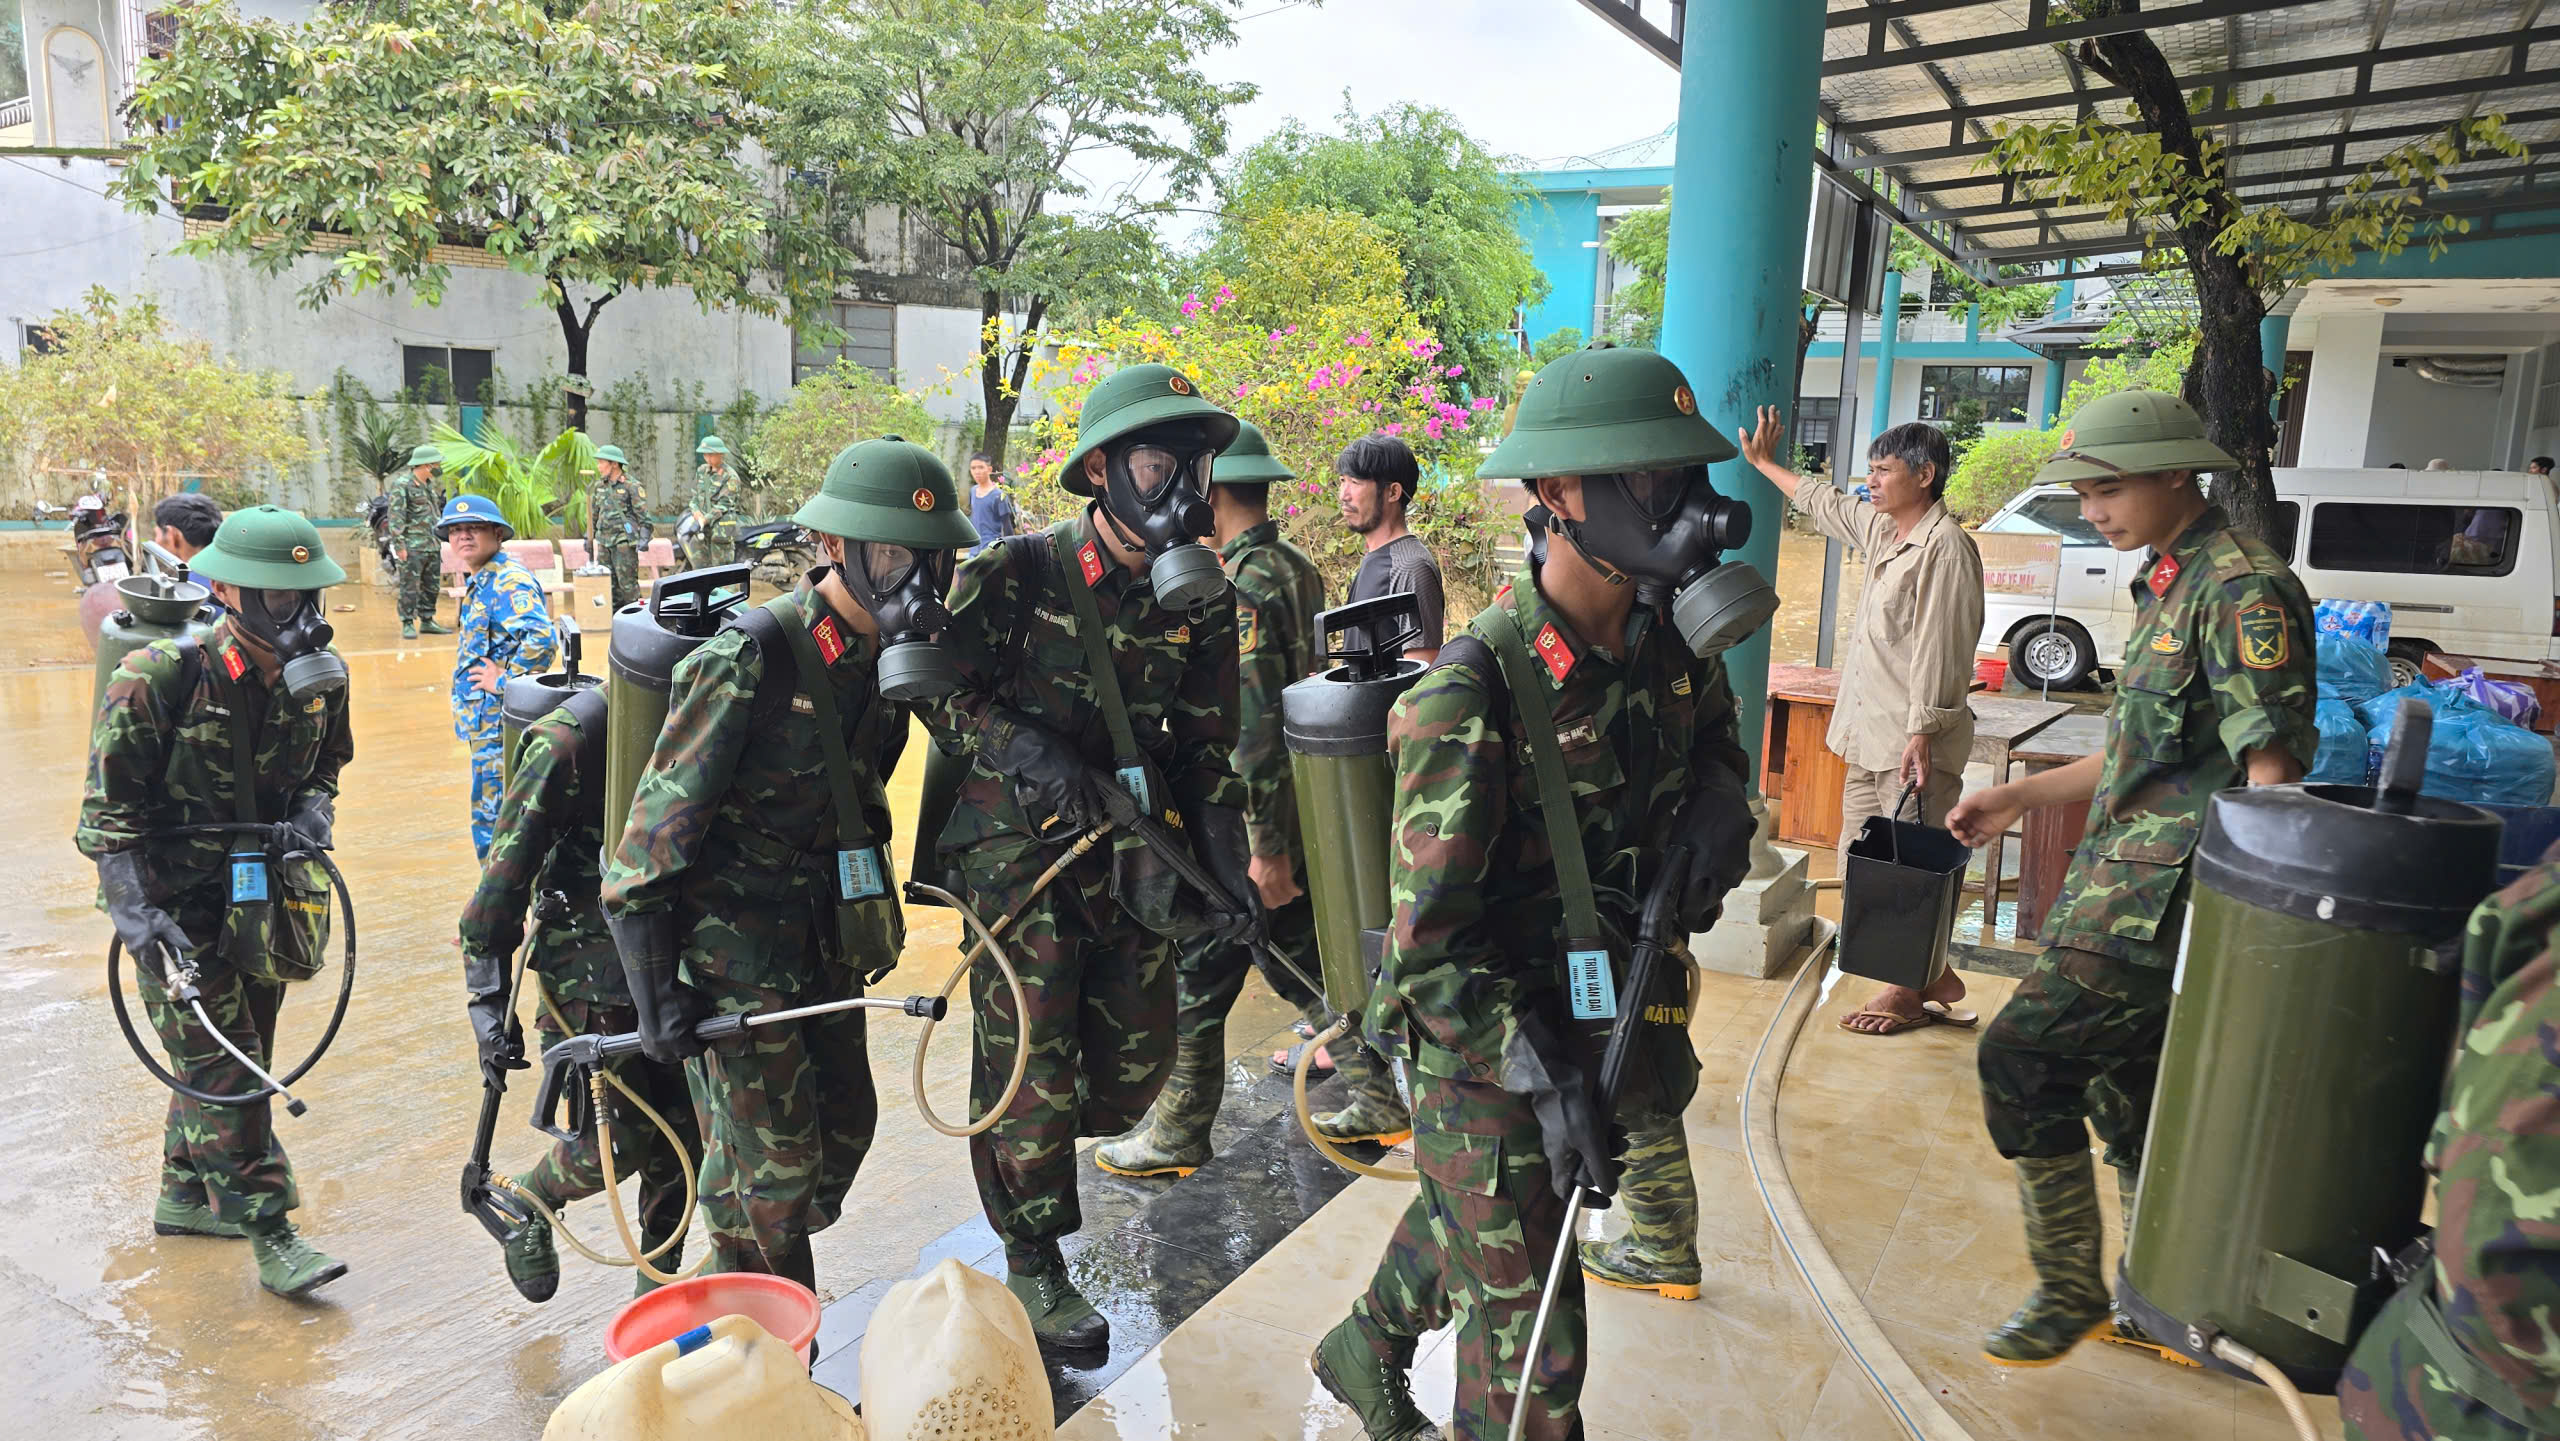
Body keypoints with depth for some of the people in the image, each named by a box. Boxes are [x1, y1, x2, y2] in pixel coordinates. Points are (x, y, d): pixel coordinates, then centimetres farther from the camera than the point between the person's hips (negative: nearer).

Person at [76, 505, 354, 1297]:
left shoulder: (321, 676, -6)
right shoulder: (158, 678, -21)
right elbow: (109, 807, -14)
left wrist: (314, 812, -9)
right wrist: (134, 911, -19)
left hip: (259, 896, 6)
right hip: (174, 904, -5)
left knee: (225, 1053, 18)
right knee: (223, 1068, -4)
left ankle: (185, 1195, 37)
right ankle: (269, 1233, 5)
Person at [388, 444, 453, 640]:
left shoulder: (434, 486, 15)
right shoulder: (401, 486, -9)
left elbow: (442, 511, 25)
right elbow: (396, 517, -13)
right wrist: (399, 544, -18)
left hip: (433, 546, 7)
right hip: (412, 548, -7)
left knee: (431, 587, 12)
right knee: (410, 587, -4)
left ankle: (427, 621, 21)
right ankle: (408, 625, 0)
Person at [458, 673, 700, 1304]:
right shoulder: (569, 738, -15)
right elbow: (506, 866, -12)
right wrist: (488, 996, -13)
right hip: (588, 972, -5)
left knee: (685, 1135, 4)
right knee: (618, 1143, -6)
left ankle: (657, 1290, 25)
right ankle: (527, 1204, 27)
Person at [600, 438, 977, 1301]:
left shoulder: (888, 655, -1)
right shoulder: (748, 663, -24)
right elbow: (655, 826, -21)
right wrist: (657, 997, -19)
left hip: (825, 933, 8)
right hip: (735, 941, -7)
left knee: (845, 1124, 16)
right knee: (773, 1166, 2)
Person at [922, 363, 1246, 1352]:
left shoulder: (1199, 598, 2)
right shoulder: (1016, 574, -11)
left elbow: (1206, 741, 8)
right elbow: (940, 692, -6)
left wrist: (1226, 854, -4)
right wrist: (1030, 752, -22)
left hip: (1131, 846, 5)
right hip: (1017, 840, -4)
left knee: (1135, 1062, 9)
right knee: (1032, 1061, 1)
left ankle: (1020, 1148, 42)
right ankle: (1032, 1268, 24)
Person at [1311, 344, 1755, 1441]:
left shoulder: (1671, 645, -6)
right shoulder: (1469, 697, -27)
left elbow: (1714, 729, 19)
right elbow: (1428, 946, -24)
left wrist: (1719, 801, -2)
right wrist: (1542, 1075, -26)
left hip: (1607, 1018, 7)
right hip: (1486, 1056, -7)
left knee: (1466, 1227, 31)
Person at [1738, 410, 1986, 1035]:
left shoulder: (1944, 545, -13)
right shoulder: (1882, 532, 15)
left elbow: (1940, 650, -18)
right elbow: (1824, 504, 33)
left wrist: (1921, 734, -21)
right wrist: (1763, 462, 42)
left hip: (1914, 743, -10)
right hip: (1869, 736, 10)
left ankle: (1914, 987, 12)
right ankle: (1932, 979, 20)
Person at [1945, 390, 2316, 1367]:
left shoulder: (2242, 590, -14)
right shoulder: (2170, 583, 17)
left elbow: (2272, 770, -21)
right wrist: (2020, 797, 22)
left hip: (2166, 893, -10)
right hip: (2126, 883, 10)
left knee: (2021, 1055, -11)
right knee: (2129, 1097, 17)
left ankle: (2069, 1291, 6)